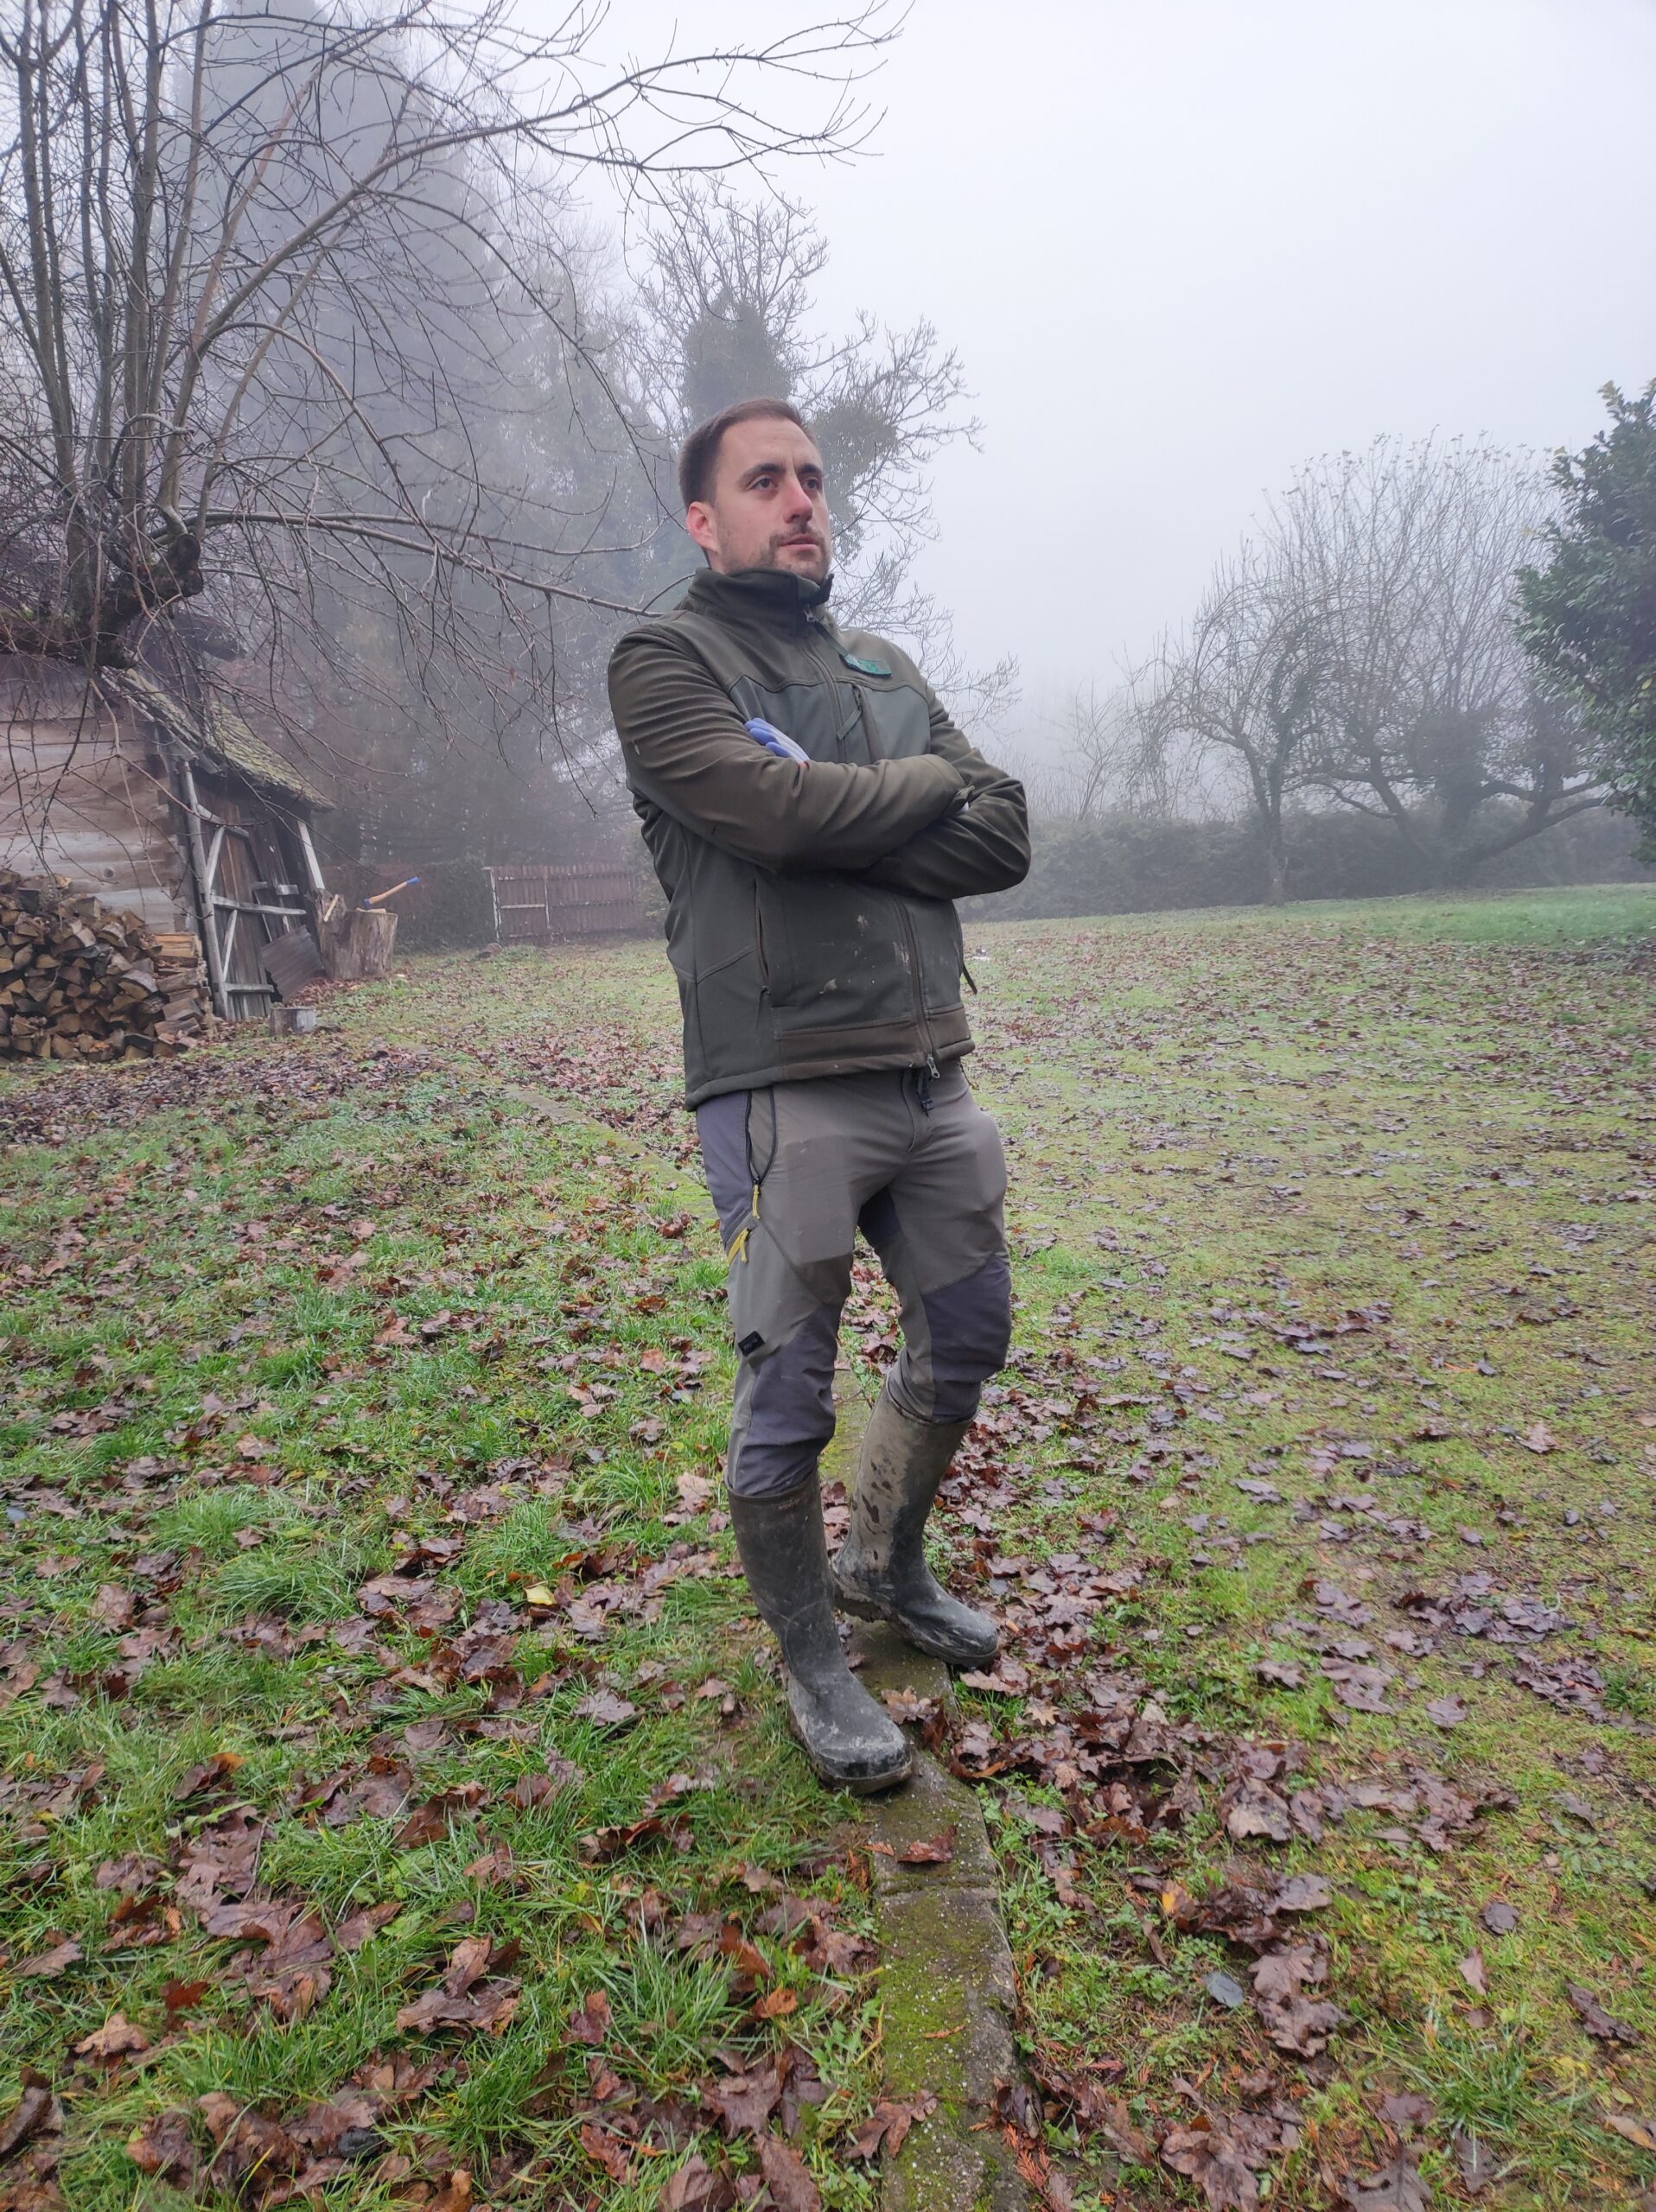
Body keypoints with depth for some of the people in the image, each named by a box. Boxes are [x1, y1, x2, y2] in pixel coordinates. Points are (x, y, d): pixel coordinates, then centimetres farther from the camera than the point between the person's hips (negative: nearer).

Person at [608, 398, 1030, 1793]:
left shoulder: (888, 671, 18)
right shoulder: (667, 665, -1)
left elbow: (1004, 839, 5)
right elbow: (777, 810, -20)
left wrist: (842, 831, -10)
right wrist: (928, 785, -3)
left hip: (930, 1074, 7)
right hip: (786, 1088, -7)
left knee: (969, 1335, 18)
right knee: (789, 1394, 2)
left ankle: (886, 1567, 42)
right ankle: (812, 1668, 24)